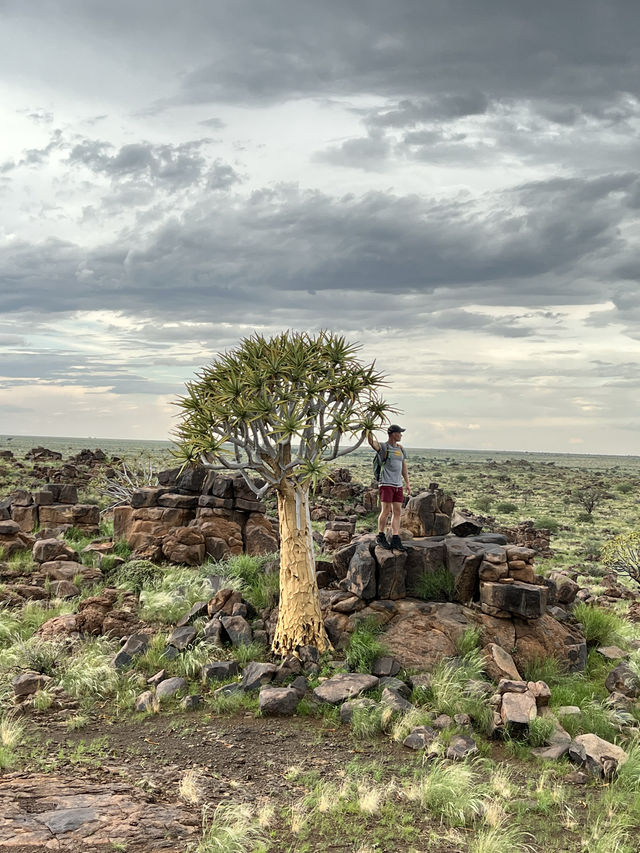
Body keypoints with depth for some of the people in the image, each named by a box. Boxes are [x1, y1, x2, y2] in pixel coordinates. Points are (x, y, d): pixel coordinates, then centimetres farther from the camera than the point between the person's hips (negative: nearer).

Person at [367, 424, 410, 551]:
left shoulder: (400, 448, 15)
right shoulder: (383, 447, -4)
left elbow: (404, 467, 19)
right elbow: (372, 442, -26)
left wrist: (408, 484, 15)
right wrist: (368, 430, -45)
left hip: (398, 485, 7)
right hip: (386, 484, -7)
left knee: (397, 512, 2)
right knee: (386, 511, -7)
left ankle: (395, 541, 3)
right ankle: (380, 537, 8)